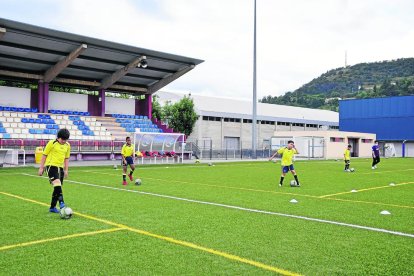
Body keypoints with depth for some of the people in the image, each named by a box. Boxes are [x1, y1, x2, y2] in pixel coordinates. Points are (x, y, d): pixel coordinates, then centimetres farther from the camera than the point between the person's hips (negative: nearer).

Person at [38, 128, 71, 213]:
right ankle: (61, 203, -29)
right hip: (51, 166, -6)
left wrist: (66, 170, 15)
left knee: (57, 188, 8)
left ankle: (52, 207, 20)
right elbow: (44, 155, -1)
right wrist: (41, 168, -2)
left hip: (60, 167, 6)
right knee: (57, 184, -26)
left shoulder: (67, 145, 9)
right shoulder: (52, 143, -6)